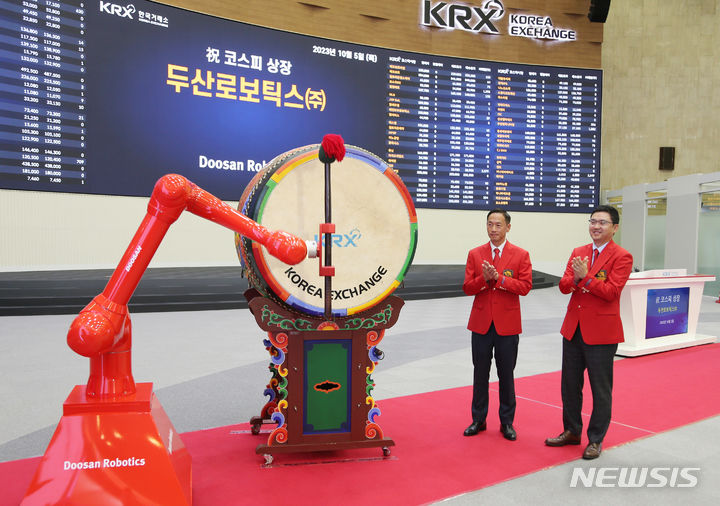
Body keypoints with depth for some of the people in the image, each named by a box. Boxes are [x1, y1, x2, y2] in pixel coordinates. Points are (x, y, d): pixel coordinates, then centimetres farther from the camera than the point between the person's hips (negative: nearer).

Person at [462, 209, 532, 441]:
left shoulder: (521, 255, 0)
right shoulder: (475, 254, 5)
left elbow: (525, 286, -10)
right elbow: (467, 288, 0)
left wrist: (498, 277, -20)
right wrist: (484, 278, -18)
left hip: (507, 324, -2)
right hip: (481, 323, 2)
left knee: (506, 374, 8)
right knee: (480, 373, 10)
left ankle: (507, 422, 21)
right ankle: (478, 420, 23)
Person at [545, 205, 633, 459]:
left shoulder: (621, 257, -8)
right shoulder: (578, 252, 10)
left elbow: (611, 291, -17)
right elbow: (564, 286, 2)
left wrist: (585, 277, -22)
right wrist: (576, 278, -18)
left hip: (601, 331, -6)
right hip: (573, 328, 6)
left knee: (601, 388, 6)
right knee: (569, 384, 15)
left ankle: (596, 440, 21)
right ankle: (572, 431, 32)